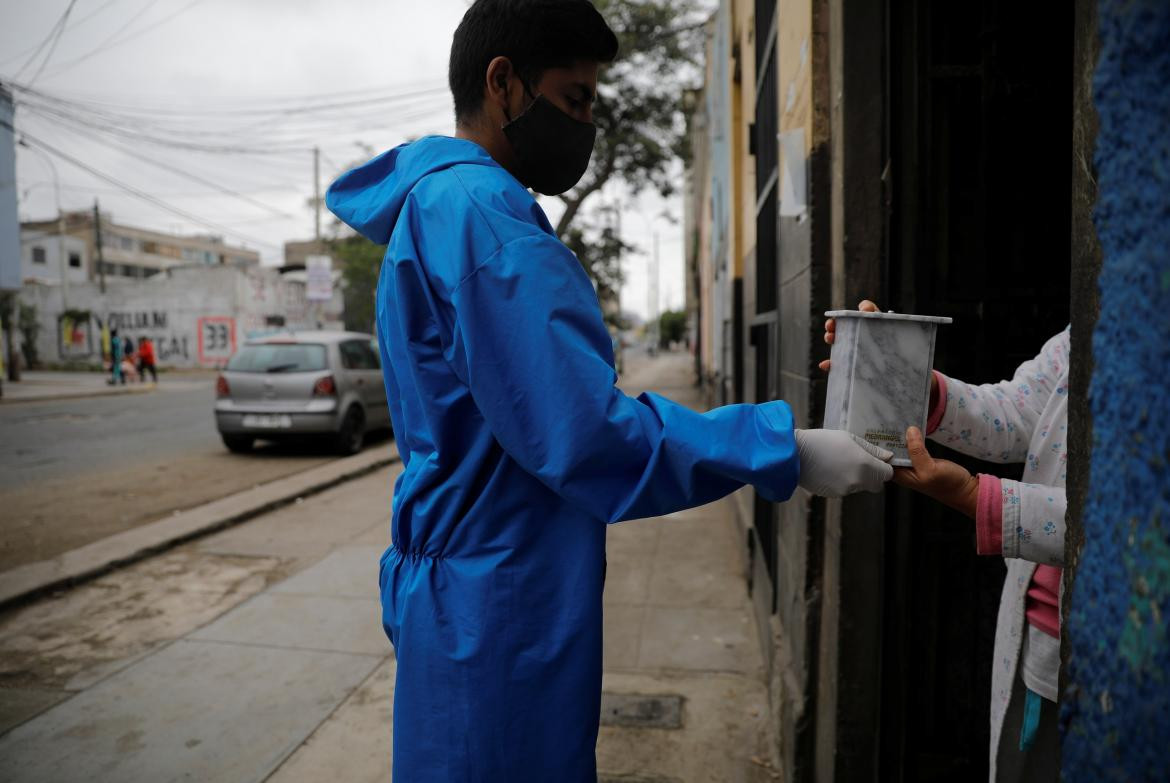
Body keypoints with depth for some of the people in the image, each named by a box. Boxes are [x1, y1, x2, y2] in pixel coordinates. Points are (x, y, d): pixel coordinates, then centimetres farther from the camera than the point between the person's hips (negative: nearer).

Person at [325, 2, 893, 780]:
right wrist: (784, 451, -17)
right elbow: (587, 435, -25)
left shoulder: (438, 205, 14)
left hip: (478, 591, 10)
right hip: (501, 608, -10)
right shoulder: (478, 210, -19)